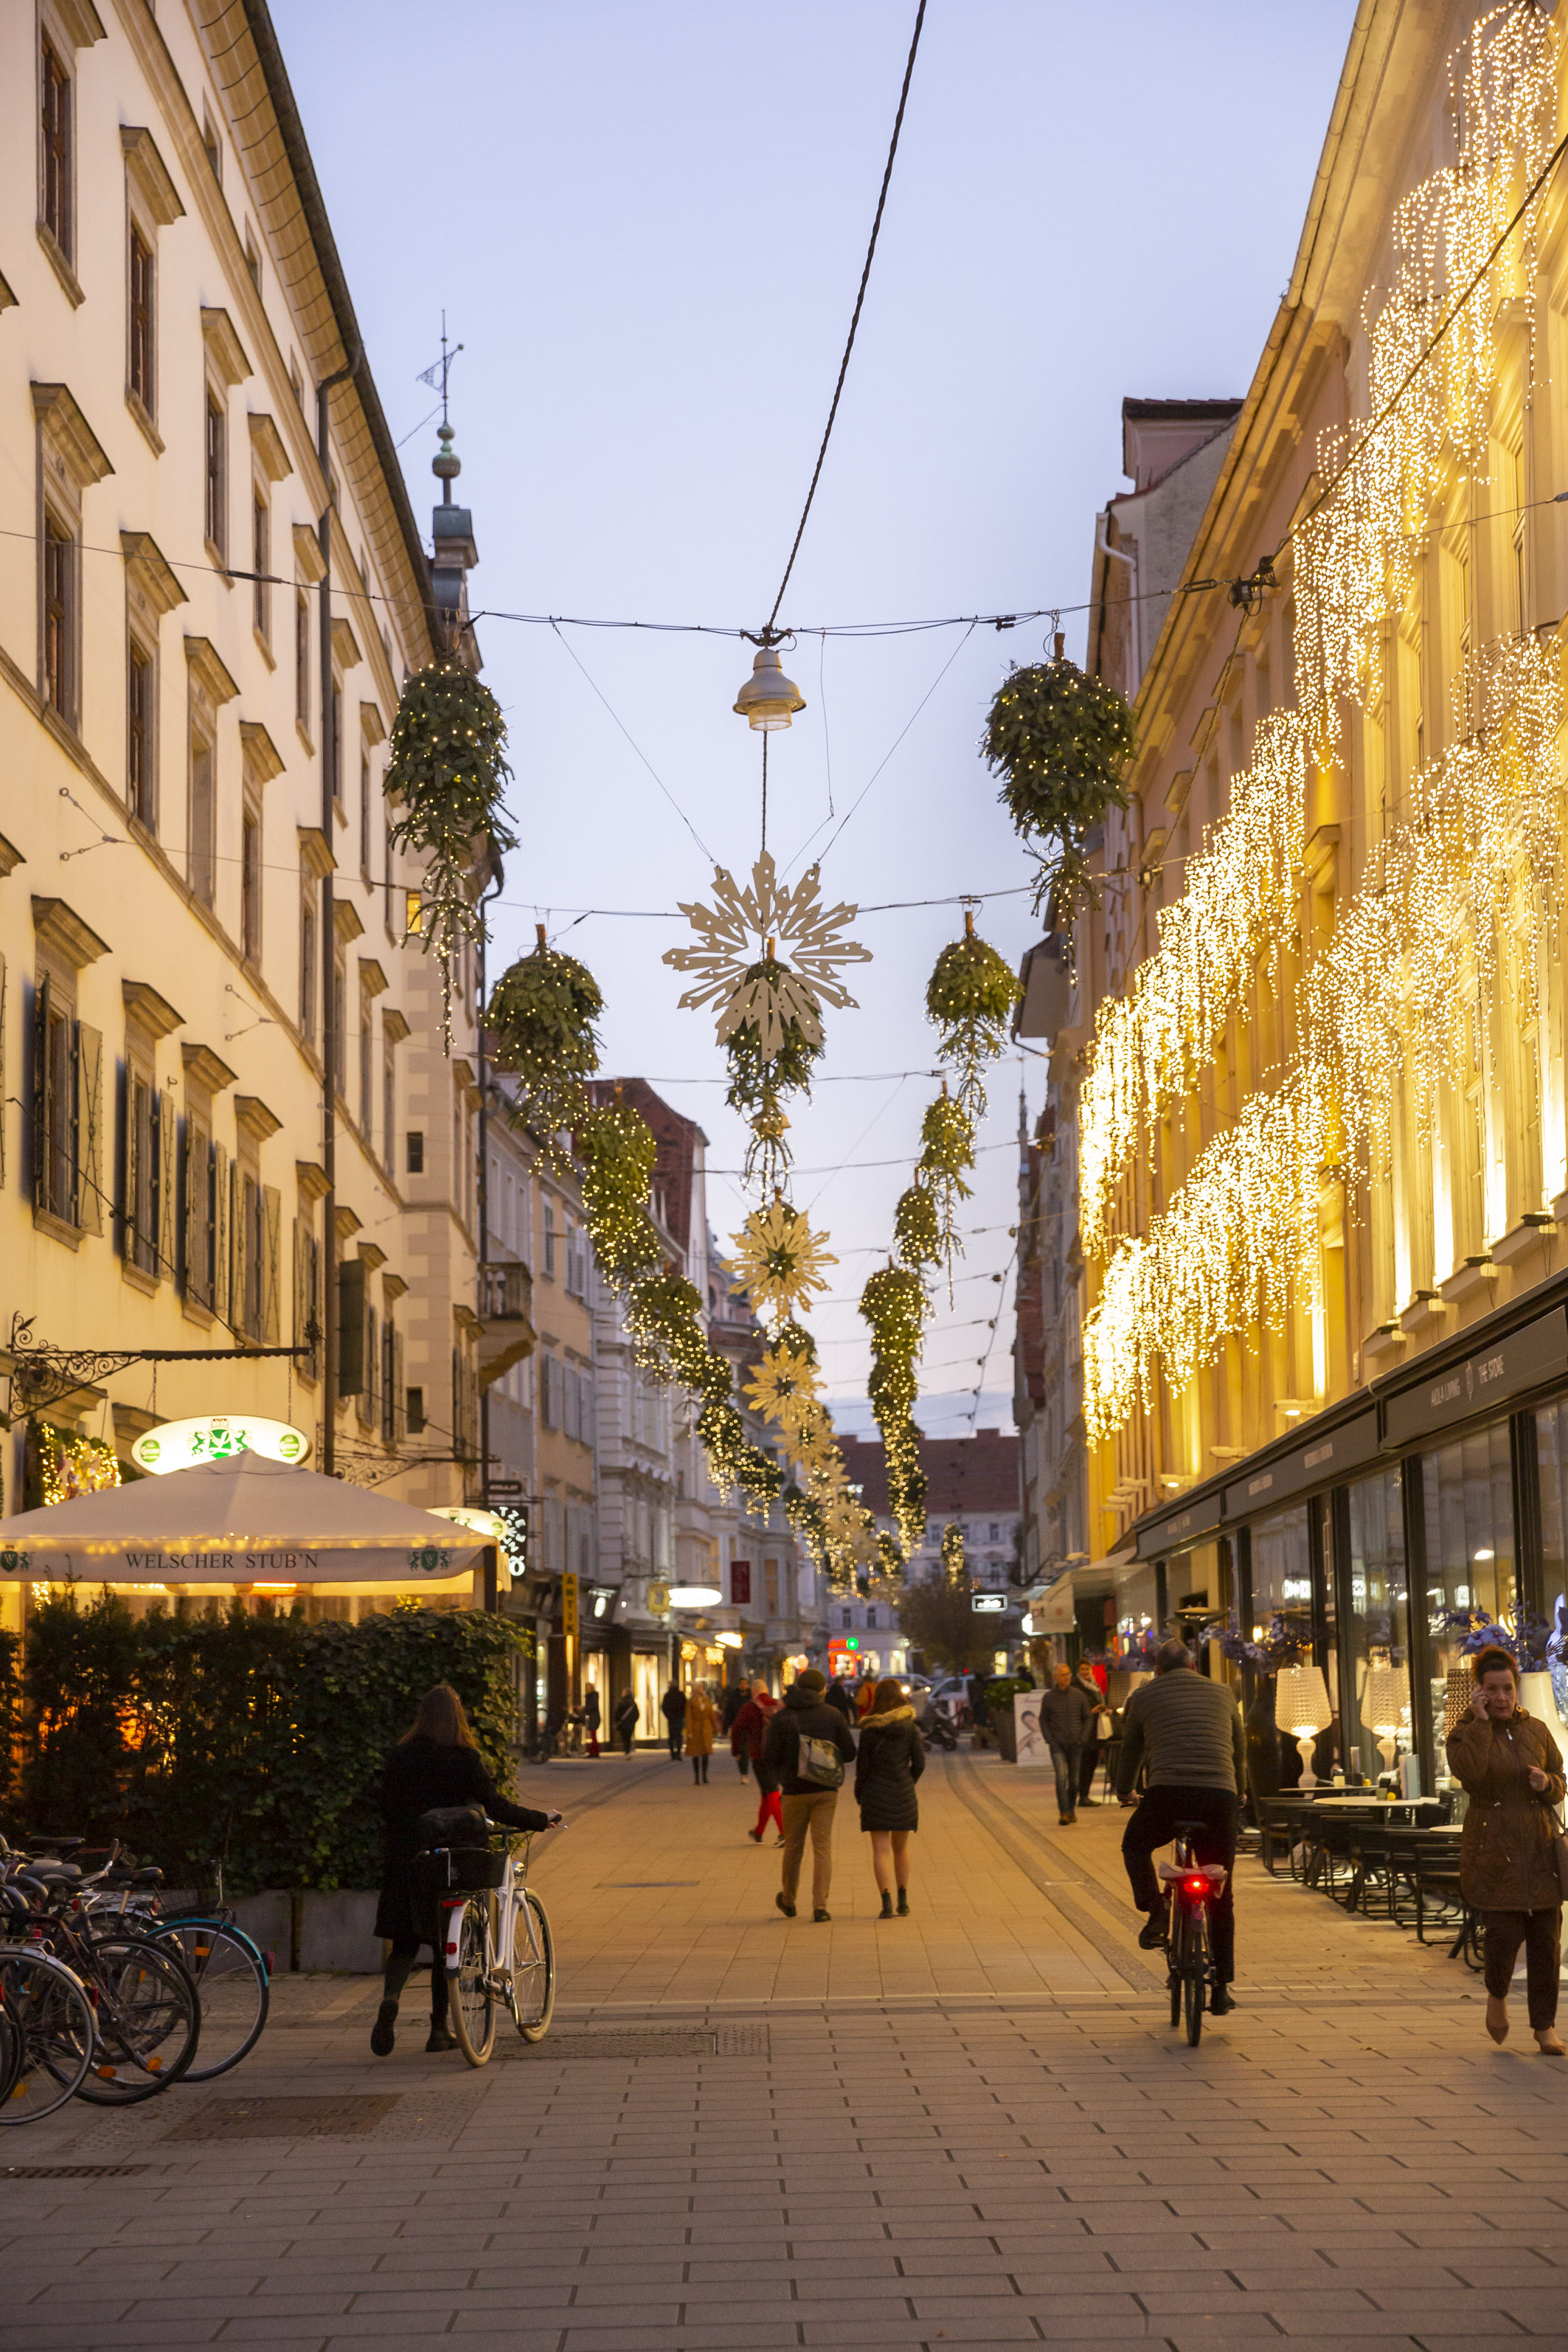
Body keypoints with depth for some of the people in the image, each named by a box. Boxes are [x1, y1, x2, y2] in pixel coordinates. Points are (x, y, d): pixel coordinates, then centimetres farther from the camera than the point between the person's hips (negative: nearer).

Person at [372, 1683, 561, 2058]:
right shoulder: (464, 1759, -9)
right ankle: (439, 2030, 13)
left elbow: (387, 1812, 8)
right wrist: (542, 1820, 0)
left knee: (405, 1942, 9)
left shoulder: (398, 1757, 2)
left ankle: (390, 1999, -19)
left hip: (403, 1862, 2)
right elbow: (496, 1806, -11)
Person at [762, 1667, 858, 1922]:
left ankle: (788, 1901, 30)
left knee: (793, 1846, 15)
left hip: (794, 1790, 0)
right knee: (823, 1848, 2)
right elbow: (849, 1752, -4)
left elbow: (770, 1756, -9)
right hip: (825, 1790, 0)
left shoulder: (782, 1717, -5)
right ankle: (820, 1907, -6)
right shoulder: (832, 1715, -3)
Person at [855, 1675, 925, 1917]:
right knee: (901, 1848, 16)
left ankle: (887, 1902, -11)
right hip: (903, 1794, 2)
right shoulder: (910, 1726, -2)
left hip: (875, 1794, -2)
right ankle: (903, 1900, 17)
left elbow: (862, 1764, -3)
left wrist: (859, 1795, 9)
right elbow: (919, 1762, -3)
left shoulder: (869, 1729, -5)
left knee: (881, 1850, 0)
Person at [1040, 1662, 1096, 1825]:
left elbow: (1088, 1717, 8)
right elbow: (1043, 1720, 8)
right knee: (1061, 1776, -16)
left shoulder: (1078, 1695, 1)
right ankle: (1063, 1813, -17)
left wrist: (1082, 1738, -1)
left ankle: (1071, 1810, 25)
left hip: (1075, 1744, 2)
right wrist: (1050, 1739, -2)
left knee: (1074, 1779, 8)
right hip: (1057, 1744, -2)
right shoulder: (1049, 1697, -1)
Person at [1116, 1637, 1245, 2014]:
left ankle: (1156, 1911, 8)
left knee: (1135, 1845, 30)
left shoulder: (1144, 1696, 16)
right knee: (1221, 1898, 12)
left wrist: (1123, 1792, 45)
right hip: (1220, 1796, 2)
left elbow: (1130, 1752, 26)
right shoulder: (1222, 1694, 22)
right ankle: (1222, 1986, 11)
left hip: (1168, 1792, -2)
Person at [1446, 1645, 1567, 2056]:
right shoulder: (1466, 1734, -1)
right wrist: (1481, 1723, -18)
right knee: (1504, 1934, -11)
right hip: (1492, 1851, -3)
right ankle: (1497, 1995, 22)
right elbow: (1468, 1774, -22)